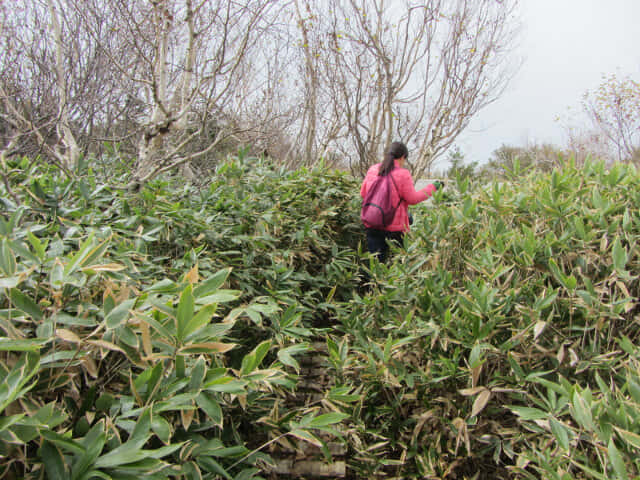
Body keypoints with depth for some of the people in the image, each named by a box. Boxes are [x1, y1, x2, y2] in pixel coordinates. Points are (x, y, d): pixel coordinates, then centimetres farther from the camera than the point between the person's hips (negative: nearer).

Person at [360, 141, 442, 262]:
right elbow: (413, 199, -7)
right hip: (394, 226, -4)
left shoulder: (372, 170, 2)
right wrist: (433, 187, 3)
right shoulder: (402, 174, -13)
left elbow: (363, 193, 9)